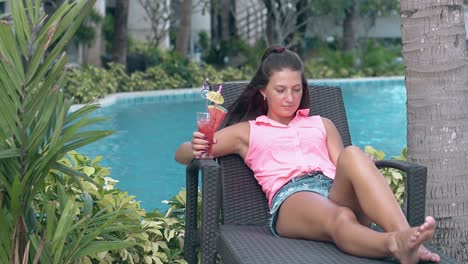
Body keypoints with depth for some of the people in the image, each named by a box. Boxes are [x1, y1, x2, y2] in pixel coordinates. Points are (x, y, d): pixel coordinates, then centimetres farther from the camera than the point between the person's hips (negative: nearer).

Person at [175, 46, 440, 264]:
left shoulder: (321, 125, 35)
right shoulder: (247, 131, 28)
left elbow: (343, 168, 21)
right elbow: (182, 154, 24)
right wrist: (195, 148, -3)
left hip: (336, 191, 3)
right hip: (290, 199, -3)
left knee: (352, 154, -33)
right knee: (340, 219, -39)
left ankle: (404, 234, -55)